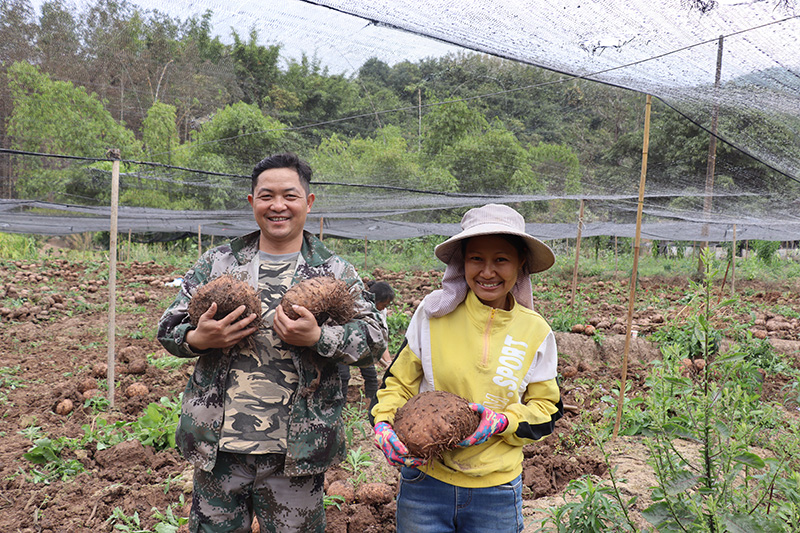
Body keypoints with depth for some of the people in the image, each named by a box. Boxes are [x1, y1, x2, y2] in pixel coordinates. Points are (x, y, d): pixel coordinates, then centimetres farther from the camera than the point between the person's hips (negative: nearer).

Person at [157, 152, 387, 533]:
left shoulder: (335, 272, 1)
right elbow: (168, 326, 9)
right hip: (217, 444, 2)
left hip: (295, 450, -1)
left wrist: (318, 338, -22)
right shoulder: (216, 263, 7)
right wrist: (197, 340, -14)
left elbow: (374, 337, -5)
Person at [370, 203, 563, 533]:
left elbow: (547, 408, 3)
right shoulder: (433, 313, -8)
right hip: (424, 482, 0)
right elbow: (399, 381, 2)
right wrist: (383, 425, -15)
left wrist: (502, 421, -14)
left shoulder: (536, 333, -4)